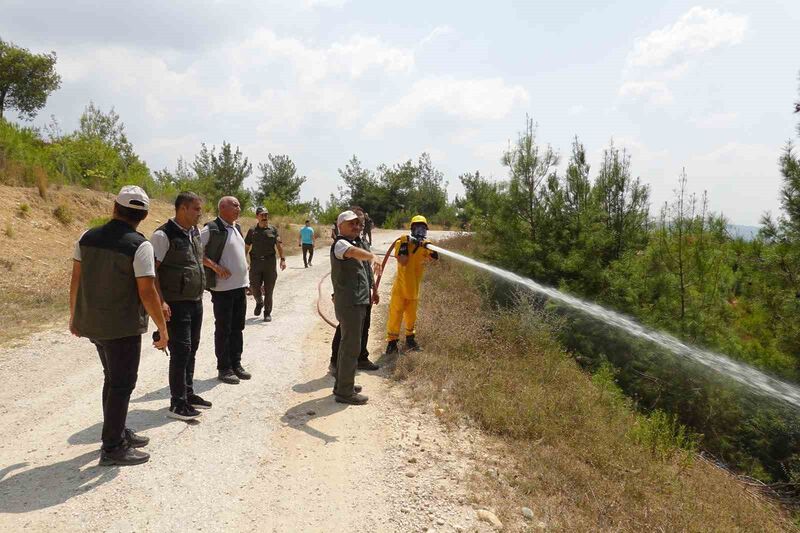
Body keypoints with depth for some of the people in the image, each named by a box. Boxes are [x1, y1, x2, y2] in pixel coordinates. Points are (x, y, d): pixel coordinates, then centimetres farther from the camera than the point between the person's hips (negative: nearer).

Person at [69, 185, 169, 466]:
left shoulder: (87, 237, 1)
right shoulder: (139, 245, -18)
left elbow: (76, 280, 7)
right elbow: (147, 292, -20)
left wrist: (74, 315, 19)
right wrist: (163, 328, -11)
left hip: (92, 322, 7)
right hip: (123, 326, -7)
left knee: (113, 379, 21)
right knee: (122, 384, 4)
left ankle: (118, 432, 33)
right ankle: (112, 448, 11)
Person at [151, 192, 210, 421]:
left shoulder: (195, 232, 10)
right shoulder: (163, 235, -14)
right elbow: (151, 270, -17)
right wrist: (160, 301, -23)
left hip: (196, 301, 8)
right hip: (176, 304, -8)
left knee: (191, 349, 15)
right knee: (180, 351, -4)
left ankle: (188, 393, 28)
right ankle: (177, 404, 6)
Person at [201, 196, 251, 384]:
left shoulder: (237, 227, 12)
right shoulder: (211, 229, -12)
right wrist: (215, 266, -20)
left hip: (240, 286, 7)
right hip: (223, 288, -7)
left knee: (237, 328, 14)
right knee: (223, 329, 2)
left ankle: (236, 364, 25)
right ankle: (224, 369, 13)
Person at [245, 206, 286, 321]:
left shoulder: (273, 229, 4)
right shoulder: (252, 230, 6)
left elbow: (279, 245, -4)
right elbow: (246, 247, 9)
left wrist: (282, 259, -15)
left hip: (270, 263, -1)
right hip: (255, 263, 1)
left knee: (268, 290, 4)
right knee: (254, 288, 1)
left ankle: (267, 313, 17)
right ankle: (259, 302, 33)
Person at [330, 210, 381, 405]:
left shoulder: (353, 243, 19)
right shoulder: (340, 244, -14)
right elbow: (353, 252, -38)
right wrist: (372, 257, -50)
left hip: (357, 303, 11)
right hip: (349, 304, -11)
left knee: (347, 345, 18)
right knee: (351, 347, -6)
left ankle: (342, 385, 30)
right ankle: (345, 392, 2)